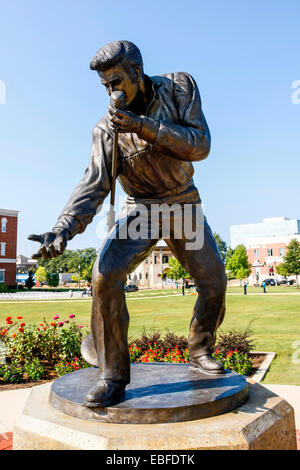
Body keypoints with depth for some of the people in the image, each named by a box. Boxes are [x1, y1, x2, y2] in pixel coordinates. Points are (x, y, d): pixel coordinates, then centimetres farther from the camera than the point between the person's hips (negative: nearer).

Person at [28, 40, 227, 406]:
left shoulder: (178, 87, -7)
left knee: (214, 281, -3)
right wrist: (63, 228, -35)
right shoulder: (108, 128, -10)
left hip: (184, 204, 2)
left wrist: (143, 126, -31)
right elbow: (94, 184, -18)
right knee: (106, 275, -22)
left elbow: (200, 145, -19)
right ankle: (112, 374, -10)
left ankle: (200, 352, 24)